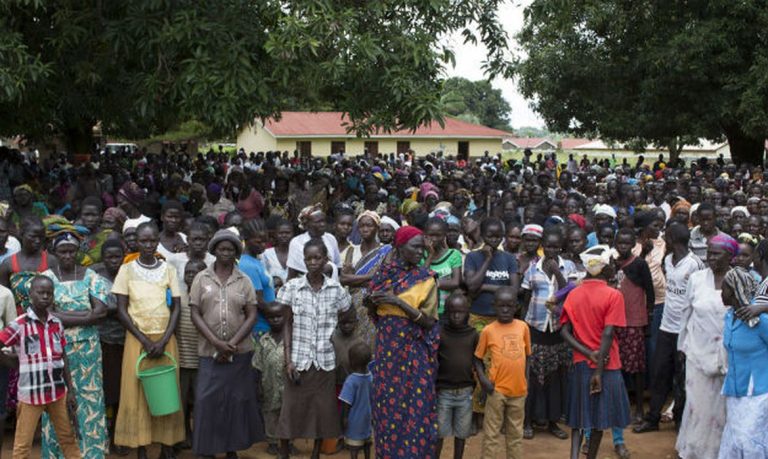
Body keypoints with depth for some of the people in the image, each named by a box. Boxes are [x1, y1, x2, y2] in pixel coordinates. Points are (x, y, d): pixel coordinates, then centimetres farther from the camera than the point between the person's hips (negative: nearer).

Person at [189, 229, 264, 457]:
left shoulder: (244, 281, 4)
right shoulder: (201, 279, 3)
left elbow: (252, 316, 1)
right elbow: (195, 314, -2)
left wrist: (232, 344, -11)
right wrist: (217, 342, -12)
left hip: (239, 352, 1)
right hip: (210, 351, -1)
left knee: (237, 400, 5)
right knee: (207, 400, -3)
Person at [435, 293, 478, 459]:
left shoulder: (473, 335, 2)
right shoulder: (438, 332, -6)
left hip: (465, 392, 2)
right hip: (443, 391, -2)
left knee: (461, 433, 10)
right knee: (438, 433, 2)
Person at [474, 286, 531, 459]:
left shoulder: (523, 327, 1)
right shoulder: (488, 330, -6)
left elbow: (526, 356, 12)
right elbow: (478, 357, 2)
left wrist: (525, 379, 6)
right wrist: (482, 378, -11)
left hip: (519, 390, 3)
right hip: (497, 390, -3)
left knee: (516, 433, 16)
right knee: (491, 433, 4)